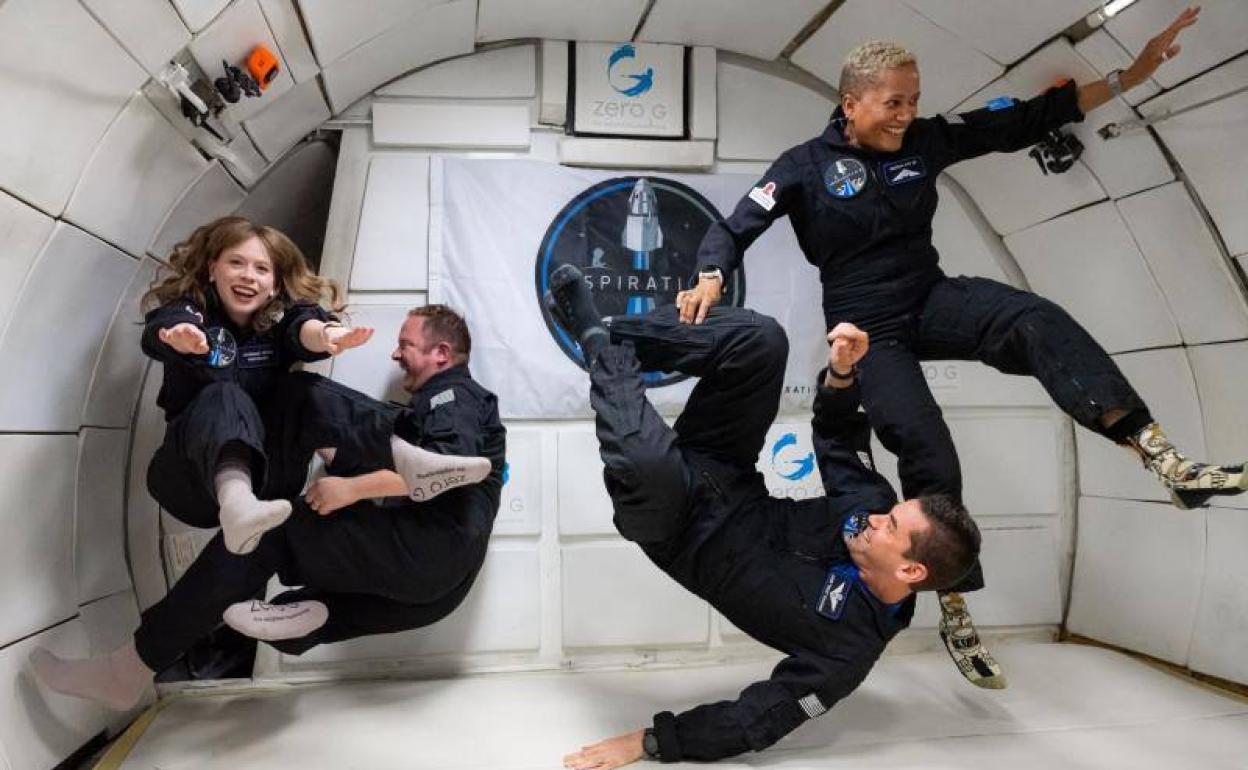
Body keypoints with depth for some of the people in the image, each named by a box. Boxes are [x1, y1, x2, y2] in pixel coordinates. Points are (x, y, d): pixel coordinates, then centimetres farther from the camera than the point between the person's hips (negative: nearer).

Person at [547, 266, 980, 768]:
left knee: (649, 462, -43)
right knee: (760, 339, -13)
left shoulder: (852, 645, -21)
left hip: (682, 534, -6)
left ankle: (601, 344, -10)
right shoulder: (877, 503, -6)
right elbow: (837, 433, 7)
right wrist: (840, 373, -14)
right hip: (726, 486, 6)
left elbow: (758, 721, -18)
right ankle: (603, 337, -2)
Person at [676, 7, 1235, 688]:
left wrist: (1131, 75, 4)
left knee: (1035, 319, -28)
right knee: (931, 461, -14)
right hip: (868, 331, -4)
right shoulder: (807, 165, -8)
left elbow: (1022, 122, 7)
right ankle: (954, 613, 4)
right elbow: (732, 230, -11)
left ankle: (1164, 459, -37)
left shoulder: (926, 140, 3)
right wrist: (709, 282, -31)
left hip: (933, 301, 4)